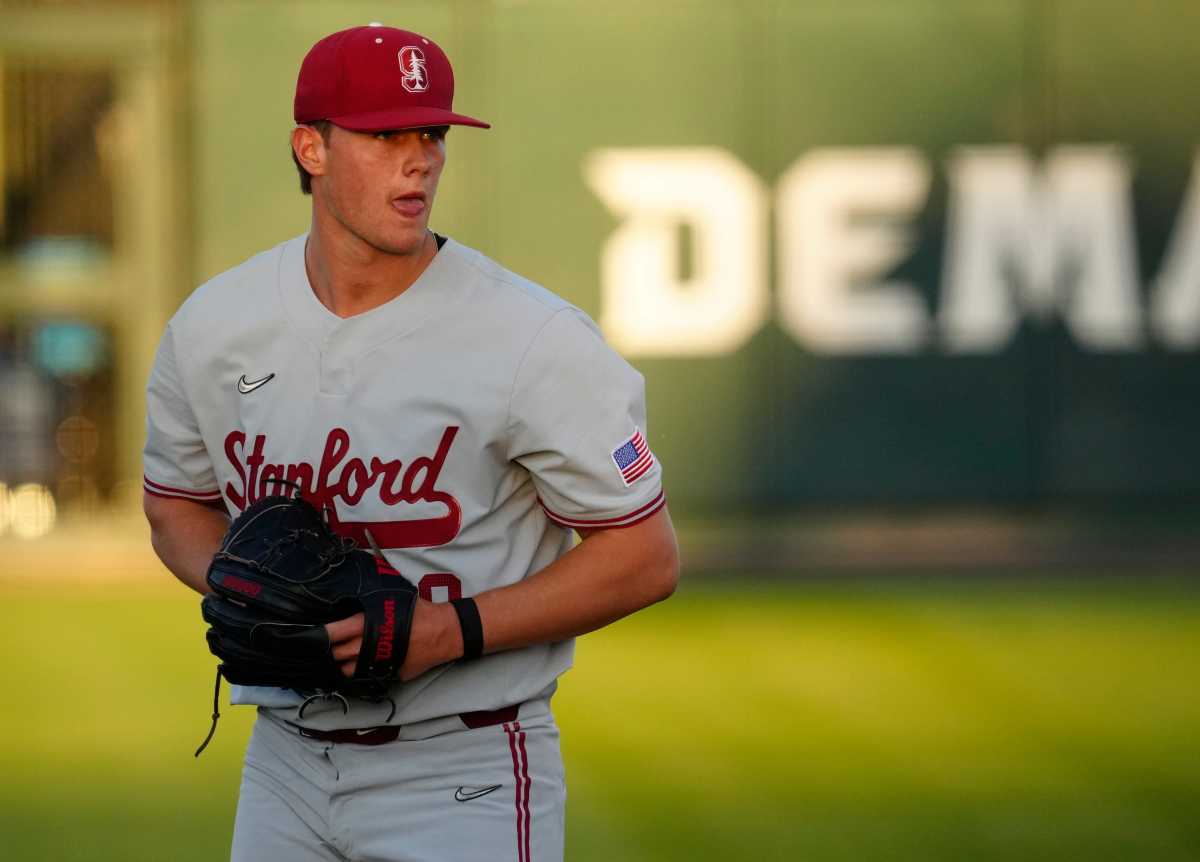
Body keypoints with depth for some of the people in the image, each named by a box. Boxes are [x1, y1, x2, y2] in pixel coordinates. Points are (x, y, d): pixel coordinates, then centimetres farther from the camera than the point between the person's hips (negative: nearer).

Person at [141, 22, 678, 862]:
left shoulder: (537, 341, -14)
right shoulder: (212, 326, 1)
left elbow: (647, 558, -11)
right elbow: (178, 503, 17)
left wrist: (450, 630, -20)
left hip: (466, 780, -4)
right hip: (286, 757, 5)